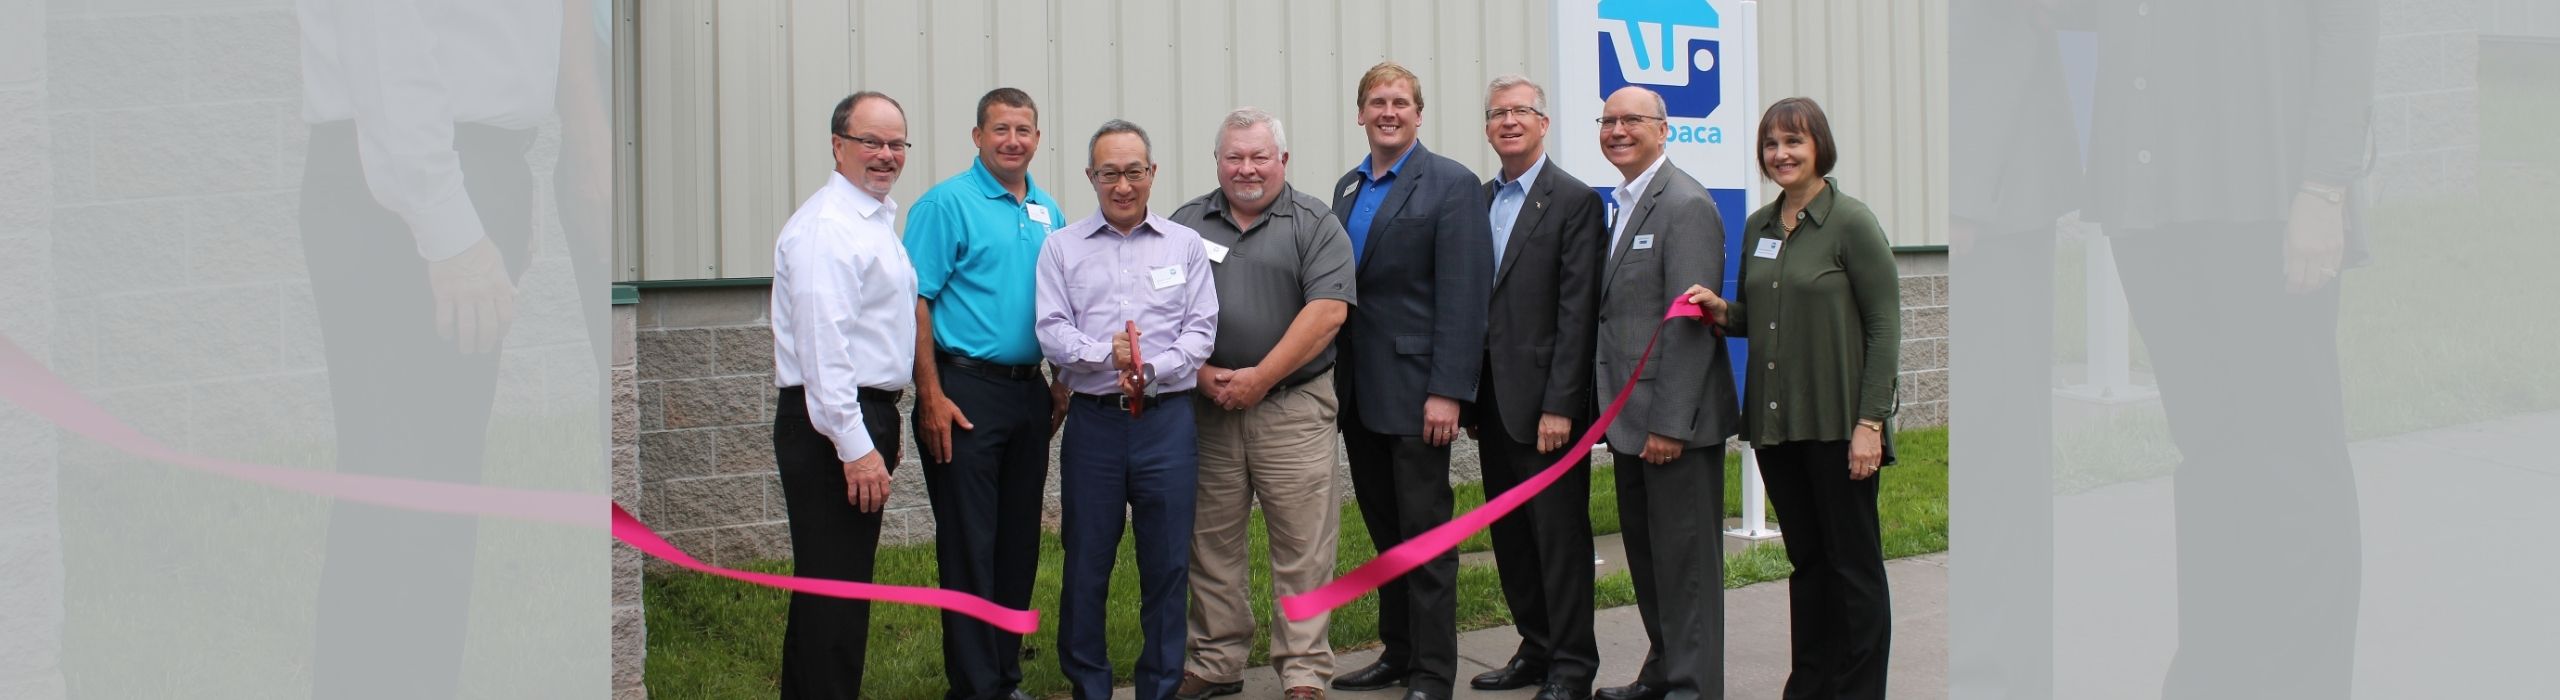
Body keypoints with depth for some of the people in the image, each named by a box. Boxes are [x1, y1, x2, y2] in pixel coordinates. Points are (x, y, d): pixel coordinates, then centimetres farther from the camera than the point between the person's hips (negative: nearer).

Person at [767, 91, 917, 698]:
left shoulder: (879, 220, 17)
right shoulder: (826, 227, -15)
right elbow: (822, 346, -21)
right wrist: (855, 445, -24)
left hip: (867, 419, 10)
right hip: (833, 423, -10)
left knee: (834, 585, 16)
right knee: (833, 585, -8)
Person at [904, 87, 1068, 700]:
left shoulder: (1047, 211, 13)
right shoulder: (948, 203, -6)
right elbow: (916, 302, -11)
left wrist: (1062, 383, 13)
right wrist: (931, 396, -17)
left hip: (1028, 392, 7)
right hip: (966, 390, -7)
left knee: (1019, 540, 11)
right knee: (969, 545, -4)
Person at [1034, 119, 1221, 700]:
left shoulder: (1185, 244, 10)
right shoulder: (1062, 248, 8)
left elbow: (1201, 329, 3)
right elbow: (1052, 332, -1)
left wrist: (1152, 368, -13)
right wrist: (1105, 354, -18)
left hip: (1167, 418, 0)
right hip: (1093, 419, 0)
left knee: (1167, 563, 3)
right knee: (1086, 562, 4)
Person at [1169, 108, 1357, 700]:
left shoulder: (1314, 224, 2)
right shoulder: (1188, 224, 12)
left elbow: (1327, 311, -9)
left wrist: (1260, 377, -12)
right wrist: (1203, 375, -8)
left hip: (1292, 407, -3)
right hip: (1205, 407, 3)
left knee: (1302, 546, -4)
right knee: (1211, 542, 7)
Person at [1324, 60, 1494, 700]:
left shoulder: (1452, 185, -7)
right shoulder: (1348, 187, 14)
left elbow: (1463, 295, -14)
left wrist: (1446, 392, -19)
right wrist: (1335, 381, 8)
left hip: (1414, 391, -7)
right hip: (1359, 393, 7)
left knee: (1424, 532, -1)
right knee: (1384, 529, 13)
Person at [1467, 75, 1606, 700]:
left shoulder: (1575, 202, -7)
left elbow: (1576, 312, -13)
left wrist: (1560, 406, -17)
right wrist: (1468, 396, 9)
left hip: (1546, 402, -7)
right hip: (1493, 402, 7)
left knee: (1559, 535, -1)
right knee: (1510, 536, 12)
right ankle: (1536, 649, 23)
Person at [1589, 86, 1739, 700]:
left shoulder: (1686, 205, -14)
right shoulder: (1624, 204, 16)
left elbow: (1690, 324, -19)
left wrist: (1669, 424, -21)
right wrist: (1618, 414, 12)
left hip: (1675, 418, -9)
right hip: (1632, 419, 9)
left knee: (1685, 557, -2)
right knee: (1645, 553, 16)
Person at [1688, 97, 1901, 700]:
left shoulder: (1851, 222, -8)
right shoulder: (1758, 226, 11)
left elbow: (1884, 328, -10)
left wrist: (1869, 423, -15)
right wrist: (1722, 311, -3)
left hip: (1837, 423, -6)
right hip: (1776, 421, 6)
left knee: (1853, 562, 2)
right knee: (1806, 559, 12)